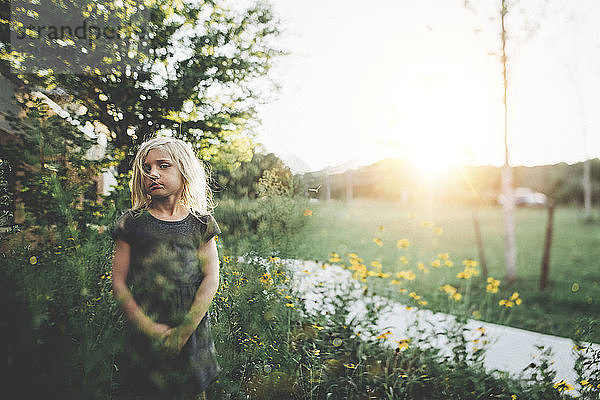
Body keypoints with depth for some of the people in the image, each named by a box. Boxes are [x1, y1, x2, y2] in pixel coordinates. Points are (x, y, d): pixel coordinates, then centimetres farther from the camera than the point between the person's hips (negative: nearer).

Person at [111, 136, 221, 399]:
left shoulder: (201, 223, 1)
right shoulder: (132, 223, -2)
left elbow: (211, 280, -3)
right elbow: (119, 284, -3)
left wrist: (185, 330, -13)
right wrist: (150, 329, -13)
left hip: (194, 331, 1)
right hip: (144, 332, -1)